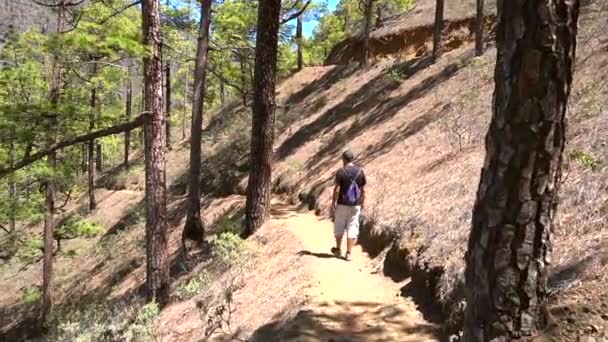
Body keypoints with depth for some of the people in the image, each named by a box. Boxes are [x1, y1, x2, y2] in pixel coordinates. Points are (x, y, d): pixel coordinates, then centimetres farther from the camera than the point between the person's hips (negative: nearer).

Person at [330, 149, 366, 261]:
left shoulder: (340, 172, -10)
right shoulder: (360, 172, 0)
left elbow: (337, 190, -12)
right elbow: (363, 190, 4)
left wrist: (333, 205, -6)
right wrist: (362, 202, 16)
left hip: (342, 204, -2)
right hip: (355, 205, 2)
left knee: (339, 227, 14)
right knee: (352, 228, 6)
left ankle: (338, 249, 28)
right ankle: (348, 253, 6)